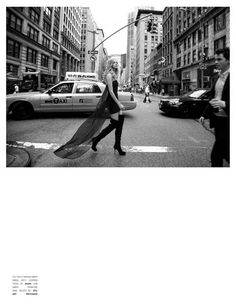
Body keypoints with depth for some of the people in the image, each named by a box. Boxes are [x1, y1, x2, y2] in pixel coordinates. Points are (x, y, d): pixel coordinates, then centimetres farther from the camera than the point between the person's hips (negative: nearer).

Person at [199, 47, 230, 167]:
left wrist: (224, 103, -31)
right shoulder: (218, 77, 13)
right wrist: (205, 114, 15)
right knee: (225, 152, 16)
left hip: (226, 121, -8)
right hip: (217, 119, 8)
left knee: (215, 155, -8)